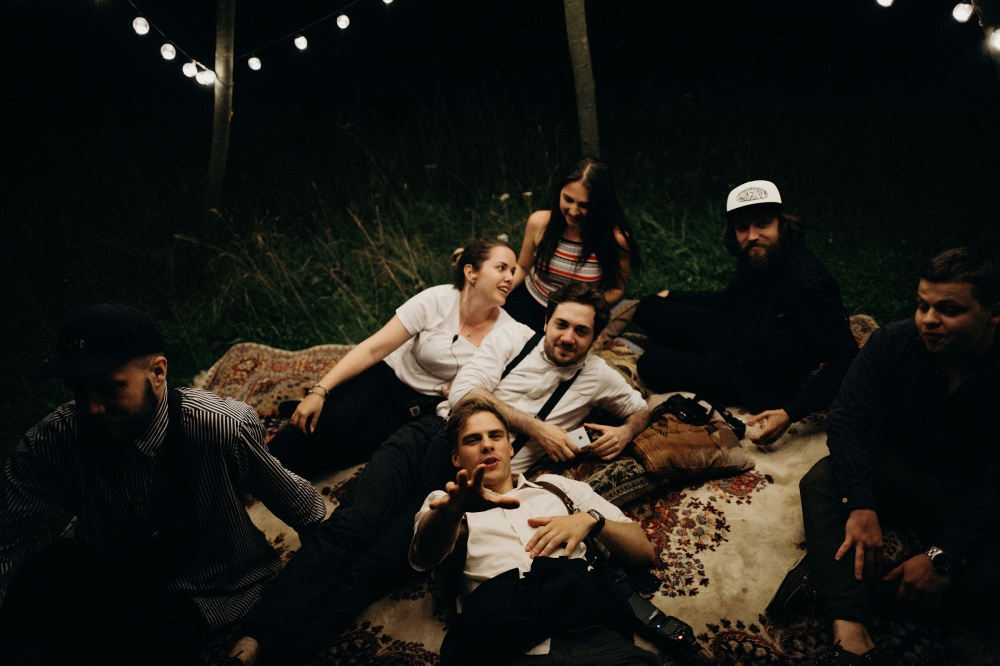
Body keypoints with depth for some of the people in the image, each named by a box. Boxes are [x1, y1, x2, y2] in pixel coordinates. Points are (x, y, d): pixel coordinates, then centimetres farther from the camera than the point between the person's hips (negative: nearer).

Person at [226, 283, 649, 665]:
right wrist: (533, 427, -5)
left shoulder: (595, 376, 16)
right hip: (434, 435, 1)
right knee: (350, 524, -22)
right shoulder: (514, 335, 12)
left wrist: (625, 431, 8)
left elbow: (640, 407, 31)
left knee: (378, 563, -21)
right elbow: (465, 393, 1)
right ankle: (255, 632, -26)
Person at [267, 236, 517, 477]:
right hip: (389, 376, -1)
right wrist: (320, 392, -24)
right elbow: (374, 348, -18)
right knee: (332, 421, -32)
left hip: (426, 406, 1)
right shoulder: (436, 301, -18)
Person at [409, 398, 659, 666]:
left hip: (591, 631, 1)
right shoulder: (445, 501, 27)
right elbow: (423, 555, 1)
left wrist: (591, 520, 9)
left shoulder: (559, 487, 32)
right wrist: (453, 508, -21)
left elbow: (646, 553, 28)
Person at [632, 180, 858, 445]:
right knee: (649, 310, 6)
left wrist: (790, 414, -39)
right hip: (739, 340, 8)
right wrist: (672, 296, 18)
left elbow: (844, 361, -31)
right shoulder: (752, 258, -8)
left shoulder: (808, 284, -33)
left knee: (651, 364, -5)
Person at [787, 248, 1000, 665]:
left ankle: (835, 581, -30)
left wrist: (944, 557, -33)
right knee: (821, 482, -27)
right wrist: (860, 505, -31)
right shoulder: (894, 344, -11)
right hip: (894, 471, 2)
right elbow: (847, 420, -16)